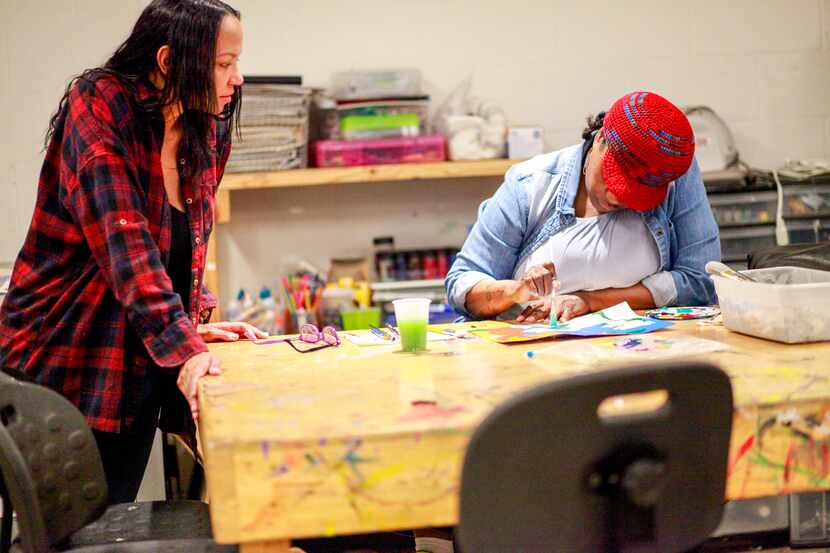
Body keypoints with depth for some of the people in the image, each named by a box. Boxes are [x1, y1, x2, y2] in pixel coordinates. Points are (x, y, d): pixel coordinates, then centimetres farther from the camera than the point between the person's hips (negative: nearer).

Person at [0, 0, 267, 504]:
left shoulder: (208, 132, 4)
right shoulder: (98, 105, -17)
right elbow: (122, 237, -28)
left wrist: (197, 321, -2)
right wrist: (183, 348, -36)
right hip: (63, 363, -6)